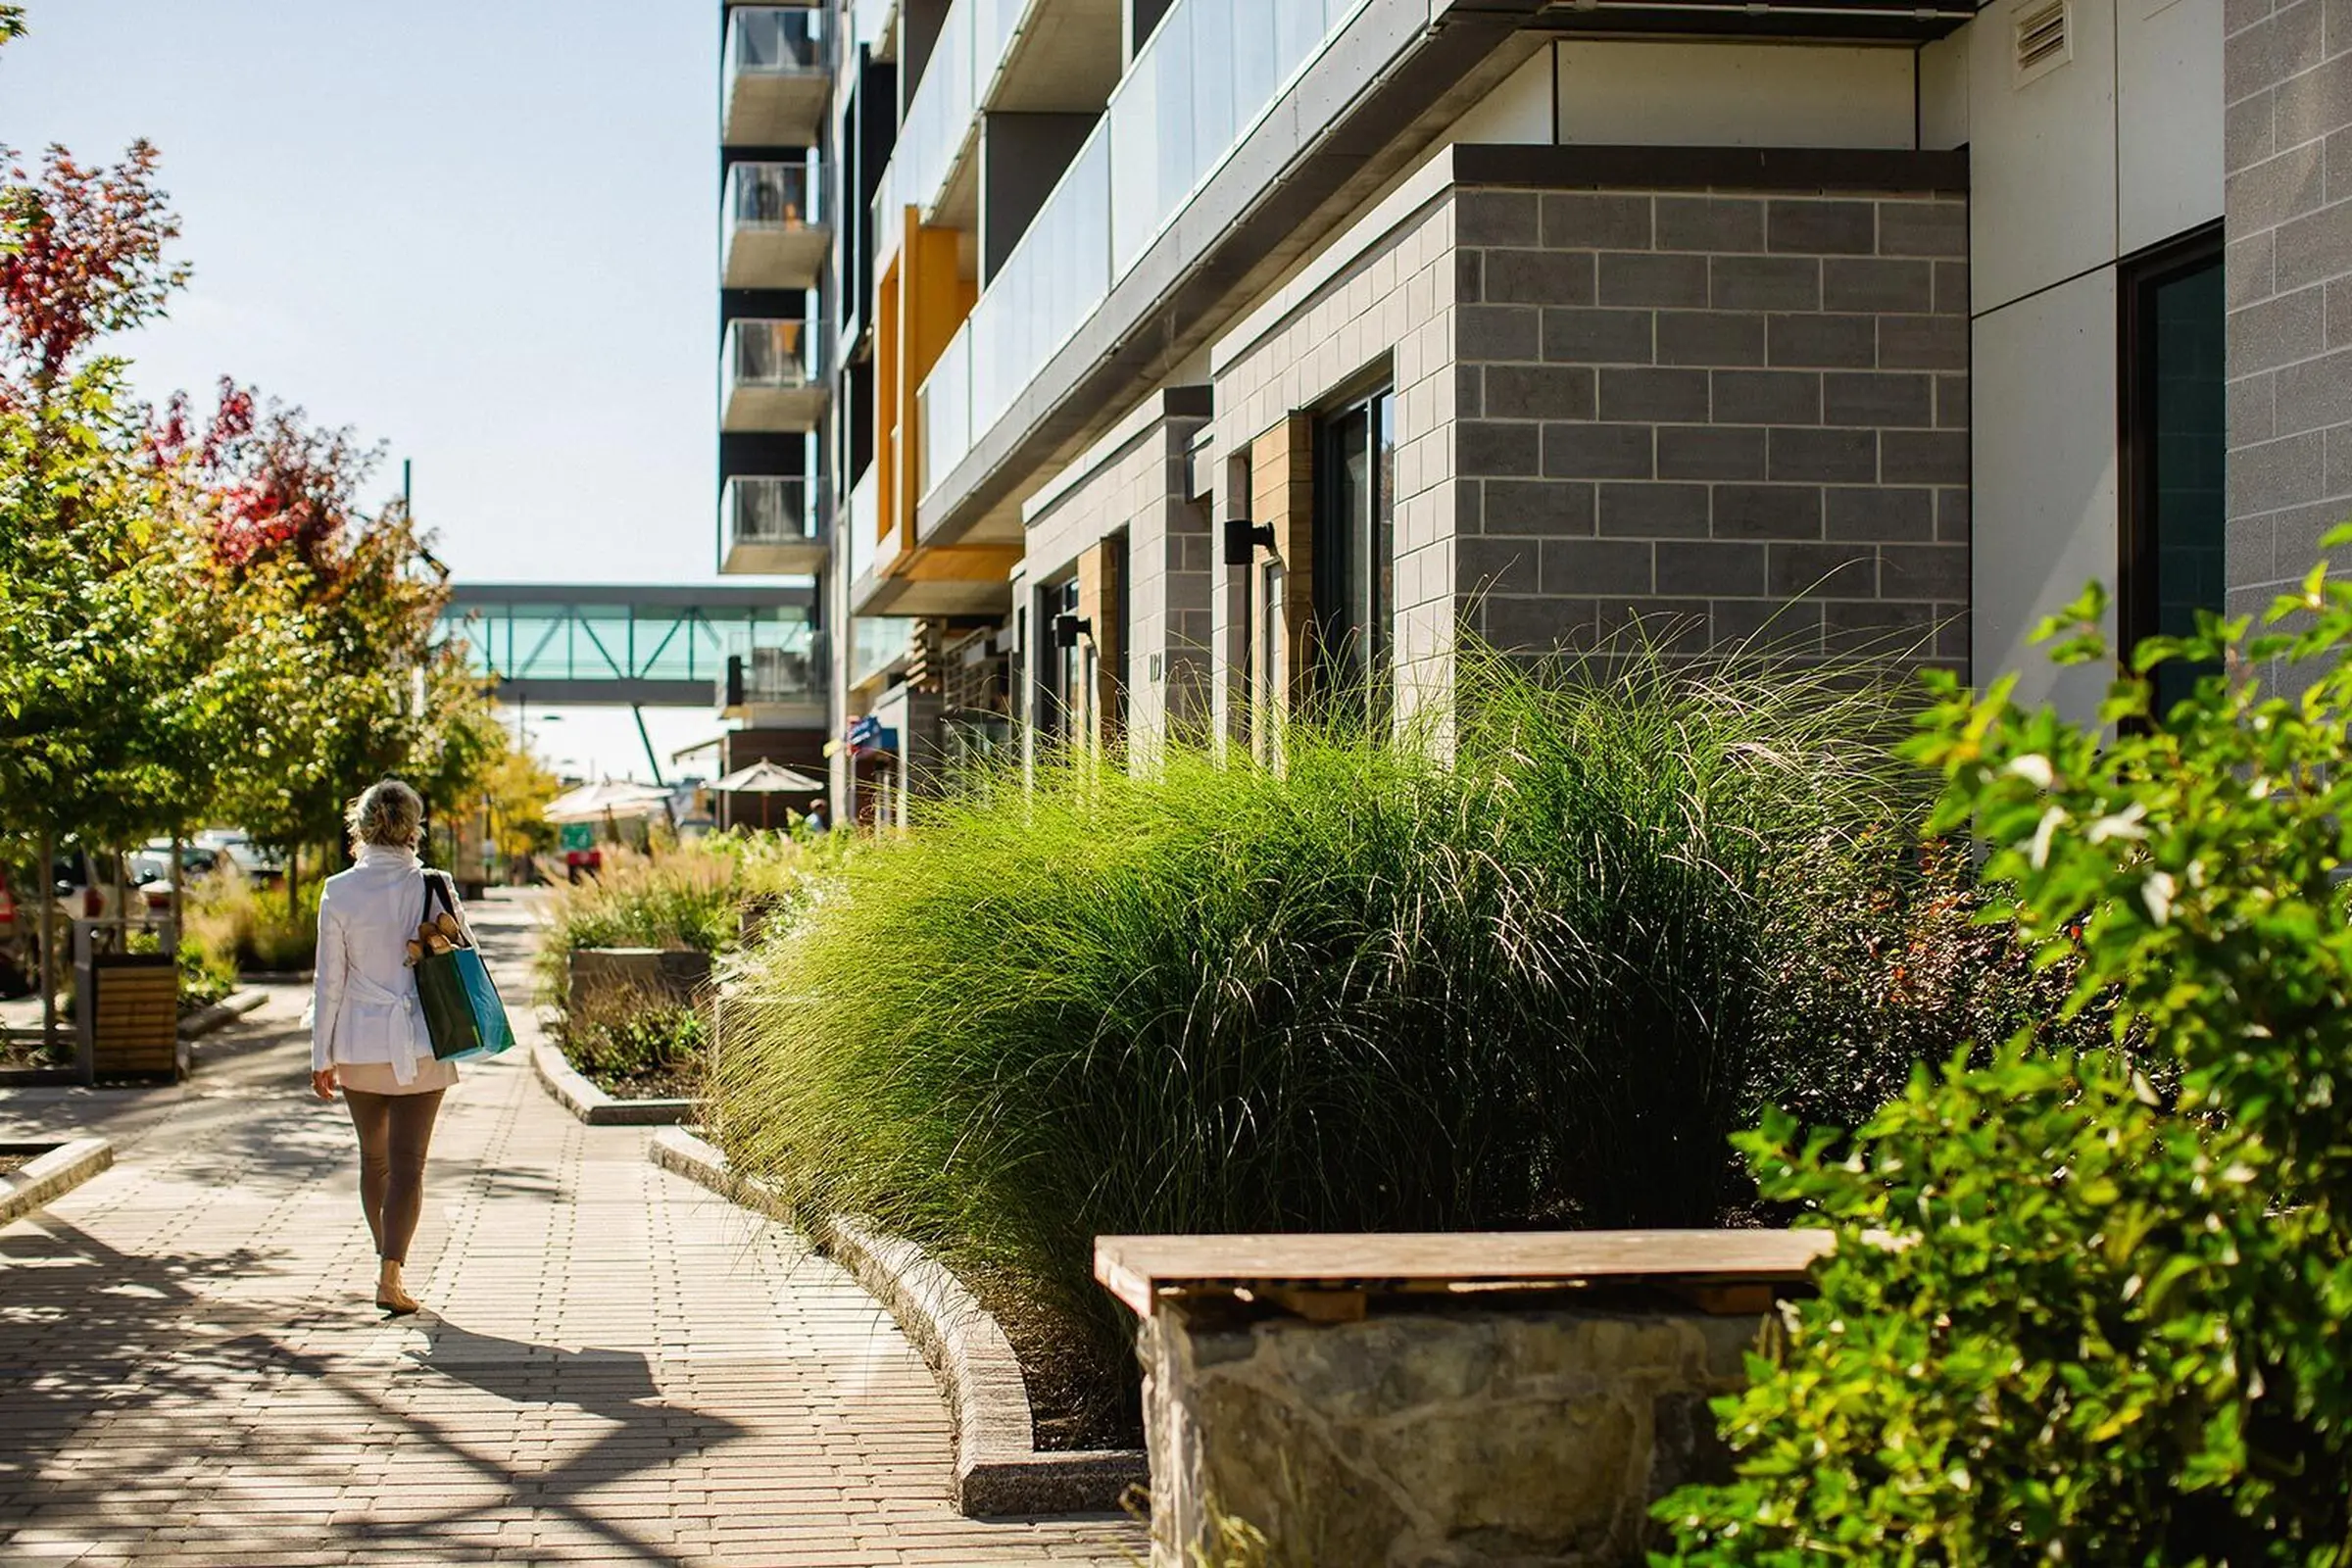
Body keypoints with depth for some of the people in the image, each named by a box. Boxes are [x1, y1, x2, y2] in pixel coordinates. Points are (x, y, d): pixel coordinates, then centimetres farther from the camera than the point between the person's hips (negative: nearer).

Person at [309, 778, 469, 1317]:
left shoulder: (339, 892, -6)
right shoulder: (432, 887, -8)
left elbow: (329, 980, -3)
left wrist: (321, 1056, 3)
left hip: (358, 1043, 1)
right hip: (419, 1043, -1)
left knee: (374, 1158, 18)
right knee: (407, 1162, -1)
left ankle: (388, 1261, 29)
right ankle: (391, 1275, -14)